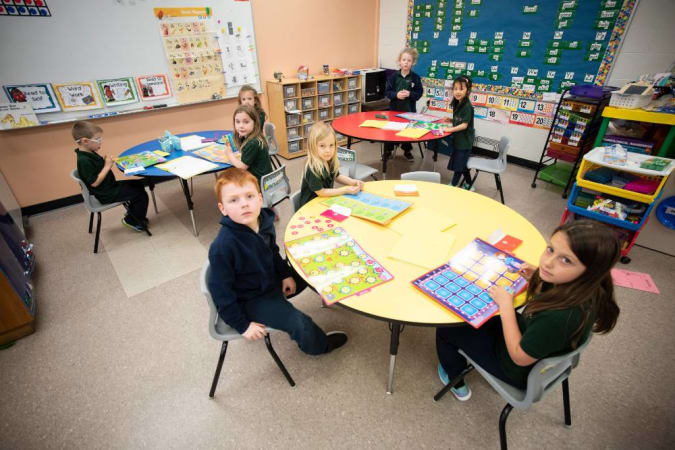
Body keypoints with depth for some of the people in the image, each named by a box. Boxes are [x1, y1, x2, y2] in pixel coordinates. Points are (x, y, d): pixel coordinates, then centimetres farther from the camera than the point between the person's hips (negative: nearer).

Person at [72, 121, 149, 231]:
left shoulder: (90, 153, 4)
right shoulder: (84, 160, -25)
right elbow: (94, 182, -26)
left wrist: (101, 156, -5)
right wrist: (107, 166, -23)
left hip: (110, 186, 10)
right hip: (106, 194, -10)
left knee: (138, 184, 21)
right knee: (142, 194, -10)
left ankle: (132, 213, 30)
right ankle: (131, 220, 9)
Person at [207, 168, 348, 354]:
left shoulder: (265, 221, -14)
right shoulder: (222, 247, -34)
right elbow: (221, 291, -23)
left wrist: (286, 274, 3)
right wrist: (242, 325, -18)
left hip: (272, 281, 7)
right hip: (250, 300, -7)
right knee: (299, 323, -13)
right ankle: (319, 345, 19)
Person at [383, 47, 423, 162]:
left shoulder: (415, 77, -2)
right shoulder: (393, 76, -2)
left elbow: (419, 93, -2)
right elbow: (387, 92, -2)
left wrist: (409, 94, -21)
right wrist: (396, 94, -21)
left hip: (409, 109, 0)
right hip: (394, 108, 0)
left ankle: (407, 151, 20)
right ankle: (388, 150, 15)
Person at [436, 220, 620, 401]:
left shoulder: (563, 315, -43)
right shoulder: (578, 284, -21)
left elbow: (520, 357, -26)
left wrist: (506, 304, -23)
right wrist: (537, 281, -13)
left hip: (524, 371, -7)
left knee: (446, 328, 6)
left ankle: (457, 384, 33)